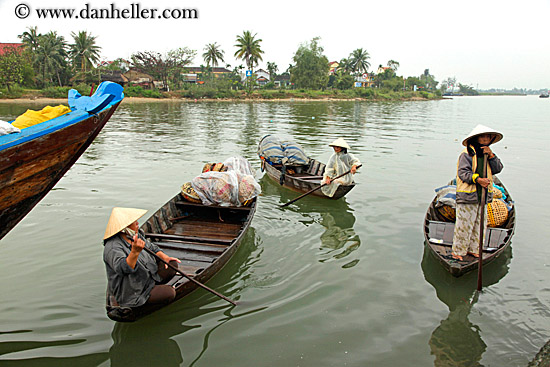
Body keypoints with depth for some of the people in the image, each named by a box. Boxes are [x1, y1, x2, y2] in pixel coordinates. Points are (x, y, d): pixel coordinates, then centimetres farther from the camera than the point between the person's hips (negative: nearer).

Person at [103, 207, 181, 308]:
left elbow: (151, 248, 14)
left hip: (148, 278, 9)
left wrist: (164, 257, -4)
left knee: (172, 264, -1)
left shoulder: (135, 235, 1)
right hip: (131, 293, -9)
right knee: (169, 293, -20)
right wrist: (135, 252, -59)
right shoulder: (113, 248, -27)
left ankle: (153, 287, 9)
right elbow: (123, 268, -43)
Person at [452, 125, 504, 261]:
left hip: (483, 196, 7)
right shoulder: (467, 154, -9)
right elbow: (463, 172, -15)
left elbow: (498, 169, 6)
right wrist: (477, 179, -27)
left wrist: (491, 156, -7)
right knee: (464, 225, -3)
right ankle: (458, 251, 10)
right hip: (467, 196, -7)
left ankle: (473, 249, 27)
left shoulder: (487, 154, 14)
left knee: (479, 224, 13)